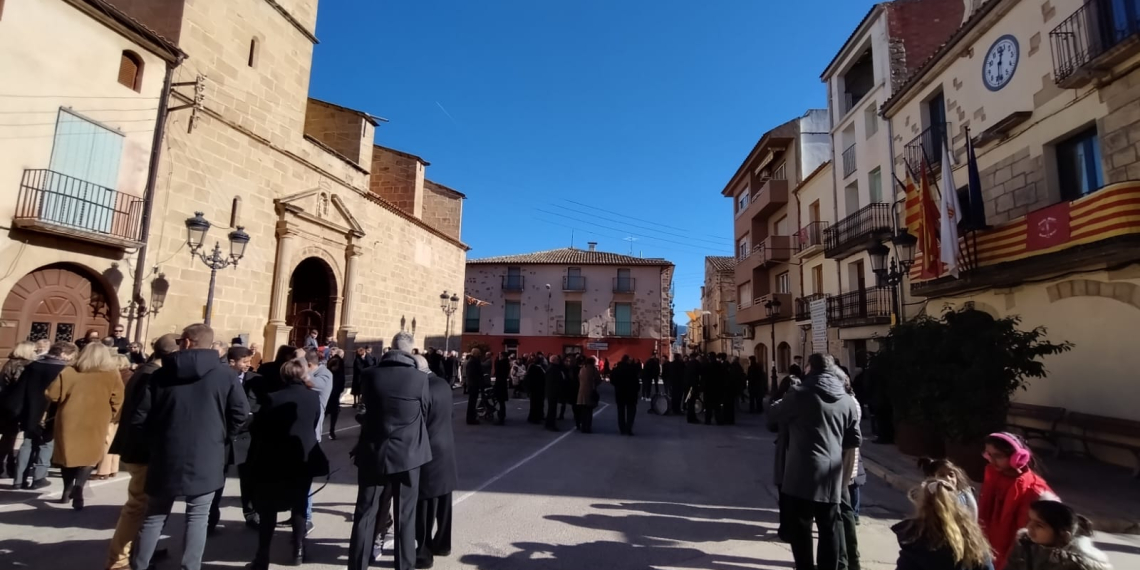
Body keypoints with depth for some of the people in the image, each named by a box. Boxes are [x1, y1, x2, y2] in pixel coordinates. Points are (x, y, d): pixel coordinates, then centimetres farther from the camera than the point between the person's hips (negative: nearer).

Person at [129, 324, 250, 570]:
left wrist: (156, 441, 17)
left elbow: (139, 417, 0)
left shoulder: (162, 374, 0)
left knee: (154, 517, 17)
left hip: (167, 457, 2)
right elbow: (241, 412, -9)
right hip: (206, 458, -2)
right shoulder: (224, 374, -6)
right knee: (197, 517, 7)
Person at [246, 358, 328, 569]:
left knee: (268, 508, 9)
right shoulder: (314, 397, -3)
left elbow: (257, 429, -7)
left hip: (273, 460, -2)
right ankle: (298, 551, 21)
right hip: (304, 459, 3)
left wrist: (254, 459, 8)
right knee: (299, 505, 15)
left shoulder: (272, 397, -12)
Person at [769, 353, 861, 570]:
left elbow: (774, 415, 1)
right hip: (832, 474, 5)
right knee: (830, 529, 15)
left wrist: (784, 402, 21)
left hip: (803, 473, -5)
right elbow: (855, 439, 11)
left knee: (800, 529, 7)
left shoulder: (800, 394, -11)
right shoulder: (847, 400, 5)